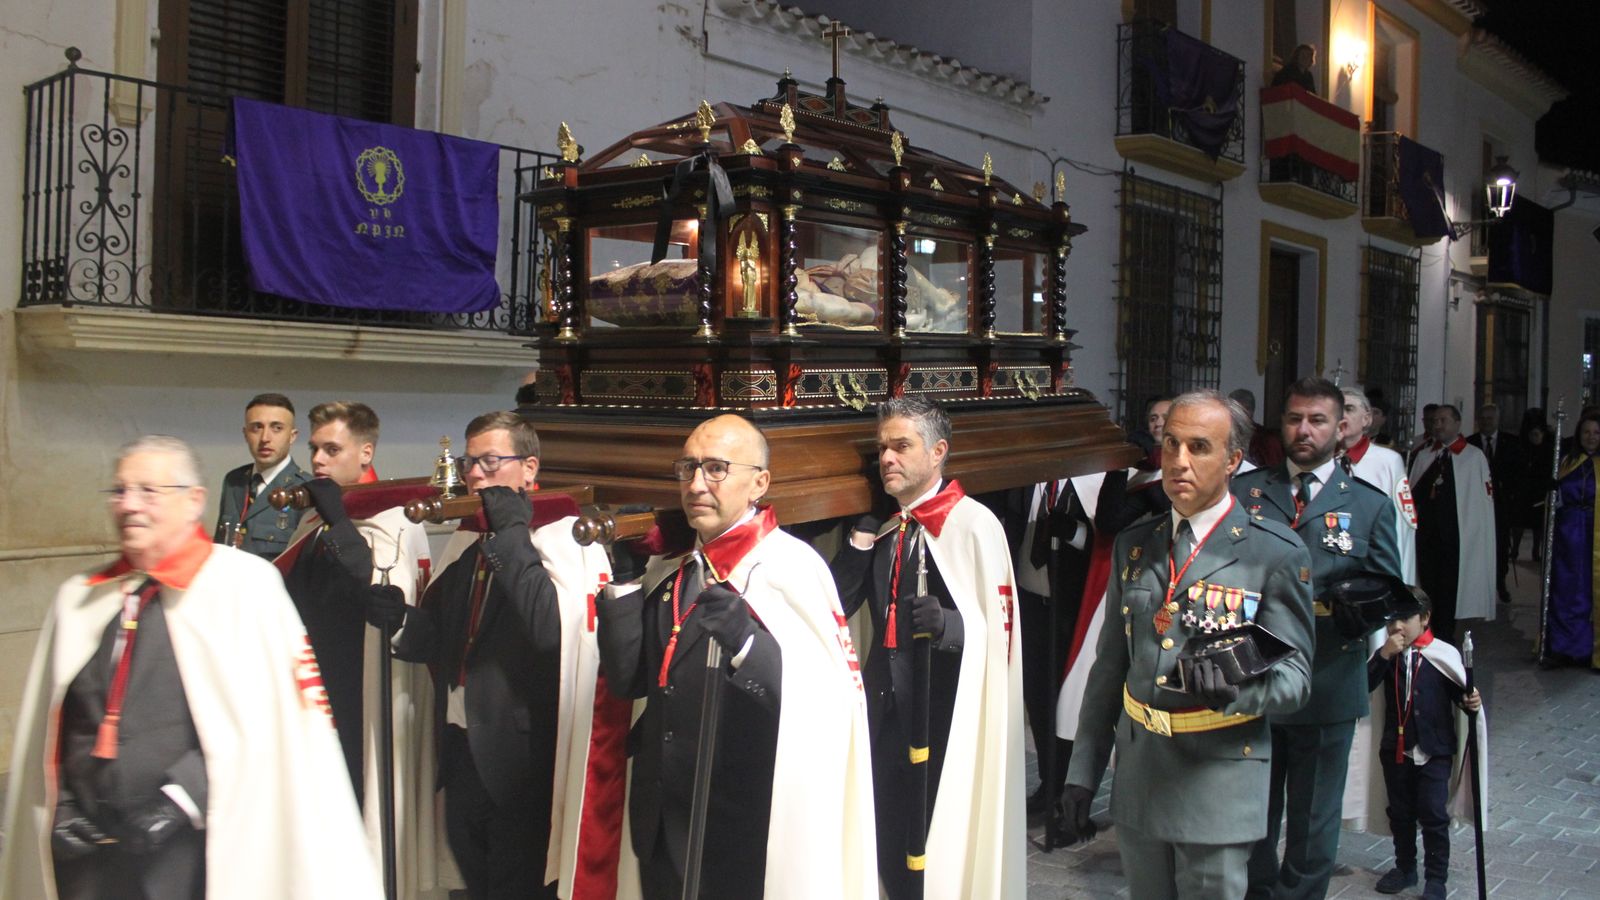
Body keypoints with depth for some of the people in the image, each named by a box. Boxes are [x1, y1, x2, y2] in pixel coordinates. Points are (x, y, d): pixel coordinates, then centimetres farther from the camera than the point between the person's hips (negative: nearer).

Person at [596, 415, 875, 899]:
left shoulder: (791, 566, -13)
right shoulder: (668, 565, 7)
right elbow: (627, 679, 3)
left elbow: (828, 700, -21)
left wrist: (747, 641, -34)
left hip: (746, 828, -6)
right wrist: (625, 581, -6)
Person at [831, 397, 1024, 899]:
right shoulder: (881, 527, 10)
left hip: (946, 719, -6)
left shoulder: (973, 525, -11)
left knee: (946, 855, 3)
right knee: (891, 854, 16)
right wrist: (860, 541, -3)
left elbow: (999, 627, -15)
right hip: (888, 713, 6)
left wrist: (946, 623, -33)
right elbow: (837, 605, 7)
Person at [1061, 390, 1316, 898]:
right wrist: (1083, 771, 12)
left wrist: (1236, 687, -30)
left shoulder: (1276, 554, -7)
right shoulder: (1133, 546, 8)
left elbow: (1294, 676, -7)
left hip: (1219, 781, -4)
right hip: (1139, 776, 5)